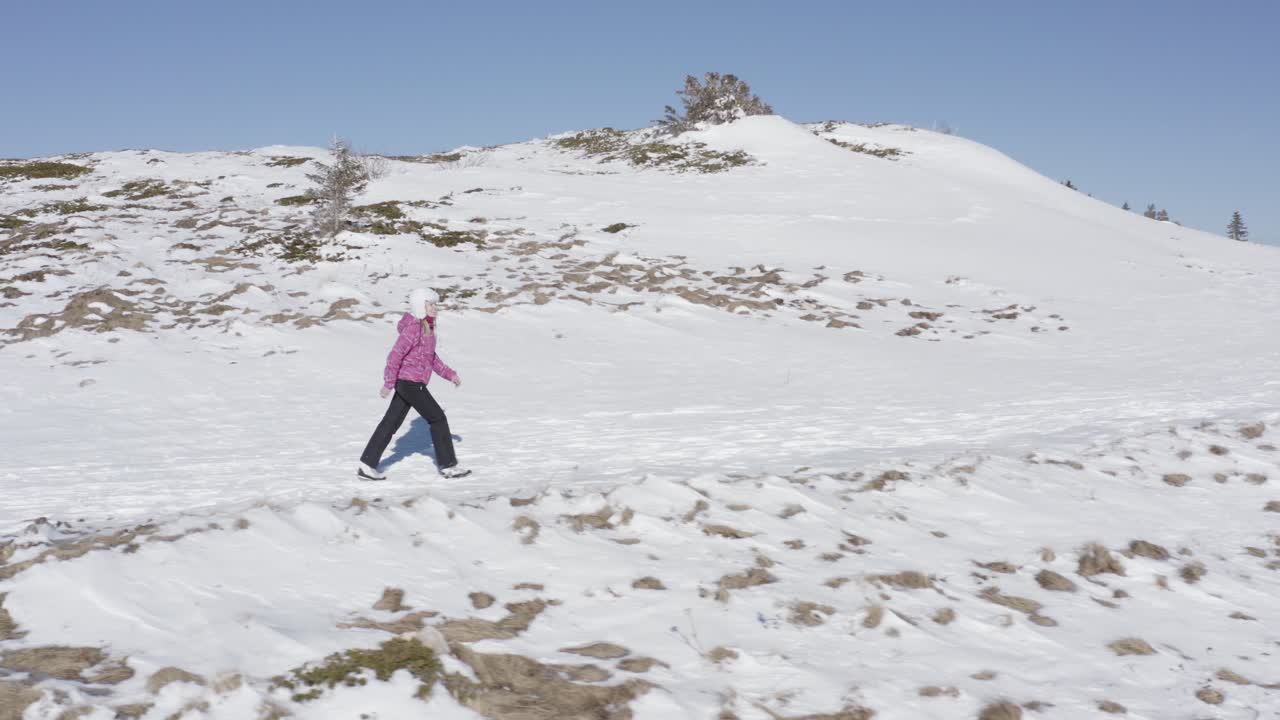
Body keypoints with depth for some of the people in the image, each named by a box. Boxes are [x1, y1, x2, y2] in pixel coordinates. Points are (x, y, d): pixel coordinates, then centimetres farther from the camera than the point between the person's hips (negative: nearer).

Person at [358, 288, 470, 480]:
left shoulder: (427, 327, 12)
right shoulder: (413, 328, -18)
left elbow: (431, 357, 21)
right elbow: (395, 355, -21)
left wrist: (450, 374, 15)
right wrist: (389, 384, -20)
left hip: (406, 383, 9)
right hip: (410, 382, -9)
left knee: (391, 423, 10)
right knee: (438, 418, -1)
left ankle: (366, 465, 13)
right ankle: (448, 465, 8)